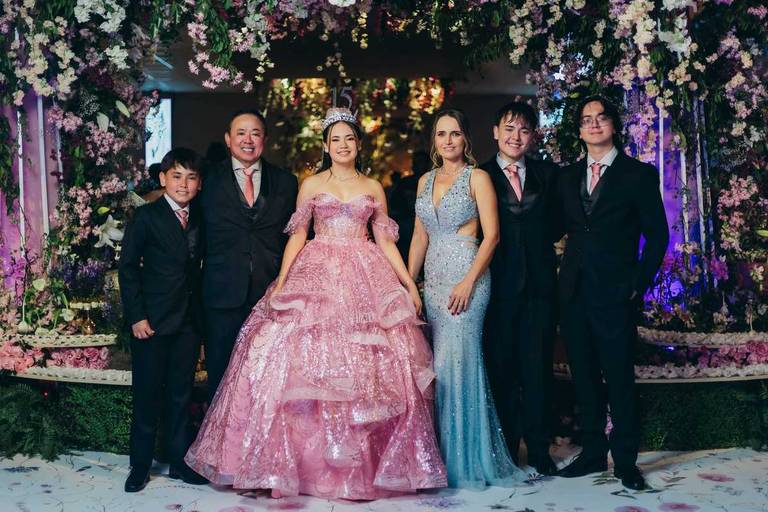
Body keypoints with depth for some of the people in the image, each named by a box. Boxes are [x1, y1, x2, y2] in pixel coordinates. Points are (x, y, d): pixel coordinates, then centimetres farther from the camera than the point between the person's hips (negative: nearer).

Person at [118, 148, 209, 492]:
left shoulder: (200, 219, 9)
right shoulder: (147, 216, -4)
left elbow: (198, 268, 10)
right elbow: (128, 267, -6)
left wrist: (201, 313, 3)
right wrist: (136, 316, -12)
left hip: (189, 321, 4)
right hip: (153, 321, -4)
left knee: (181, 394, 12)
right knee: (147, 395, 4)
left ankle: (179, 461, 23)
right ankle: (140, 465, 17)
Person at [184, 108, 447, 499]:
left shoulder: (373, 188, 12)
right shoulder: (311, 185, 10)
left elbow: (384, 240, 10)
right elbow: (297, 236, 5)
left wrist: (409, 283, 3)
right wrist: (281, 281, -6)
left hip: (365, 279, 1)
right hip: (317, 275, -1)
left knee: (369, 368, -4)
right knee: (306, 359, -8)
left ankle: (363, 462, 8)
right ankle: (310, 459, 3)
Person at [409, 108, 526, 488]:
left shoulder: (477, 177, -1)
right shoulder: (426, 181, 15)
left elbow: (491, 235, -8)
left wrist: (468, 282, -17)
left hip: (466, 277, -6)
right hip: (433, 280, 6)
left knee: (456, 360, -8)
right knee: (439, 363, 6)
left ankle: (465, 459, 4)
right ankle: (442, 456, 17)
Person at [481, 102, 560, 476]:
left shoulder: (547, 174, 11)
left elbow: (554, 225, 12)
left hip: (539, 285, 2)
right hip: (498, 286, -2)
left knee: (537, 371, 6)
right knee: (501, 371, 6)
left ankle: (539, 450, 18)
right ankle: (506, 451, 18)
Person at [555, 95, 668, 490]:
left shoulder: (639, 174, 0)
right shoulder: (568, 177, 13)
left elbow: (657, 235, -1)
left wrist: (639, 284, -5)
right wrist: (565, 273, 2)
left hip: (615, 294, -4)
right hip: (574, 293, 4)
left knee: (620, 379, 1)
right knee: (584, 379, 10)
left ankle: (625, 461, 13)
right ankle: (592, 453, 22)